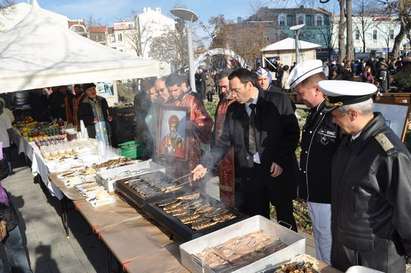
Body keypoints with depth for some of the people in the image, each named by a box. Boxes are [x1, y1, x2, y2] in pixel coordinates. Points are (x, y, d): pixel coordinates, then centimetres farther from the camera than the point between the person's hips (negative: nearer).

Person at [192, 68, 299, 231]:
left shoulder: (278, 100, -5)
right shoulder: (233, 110, 6)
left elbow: (293, 133, -4)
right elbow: (224, 142, 7)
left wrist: (281, 160, -12)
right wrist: (206, 164, -2)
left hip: (278, 171, -2)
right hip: (248, 174, 3)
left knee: (285, 221, 11)